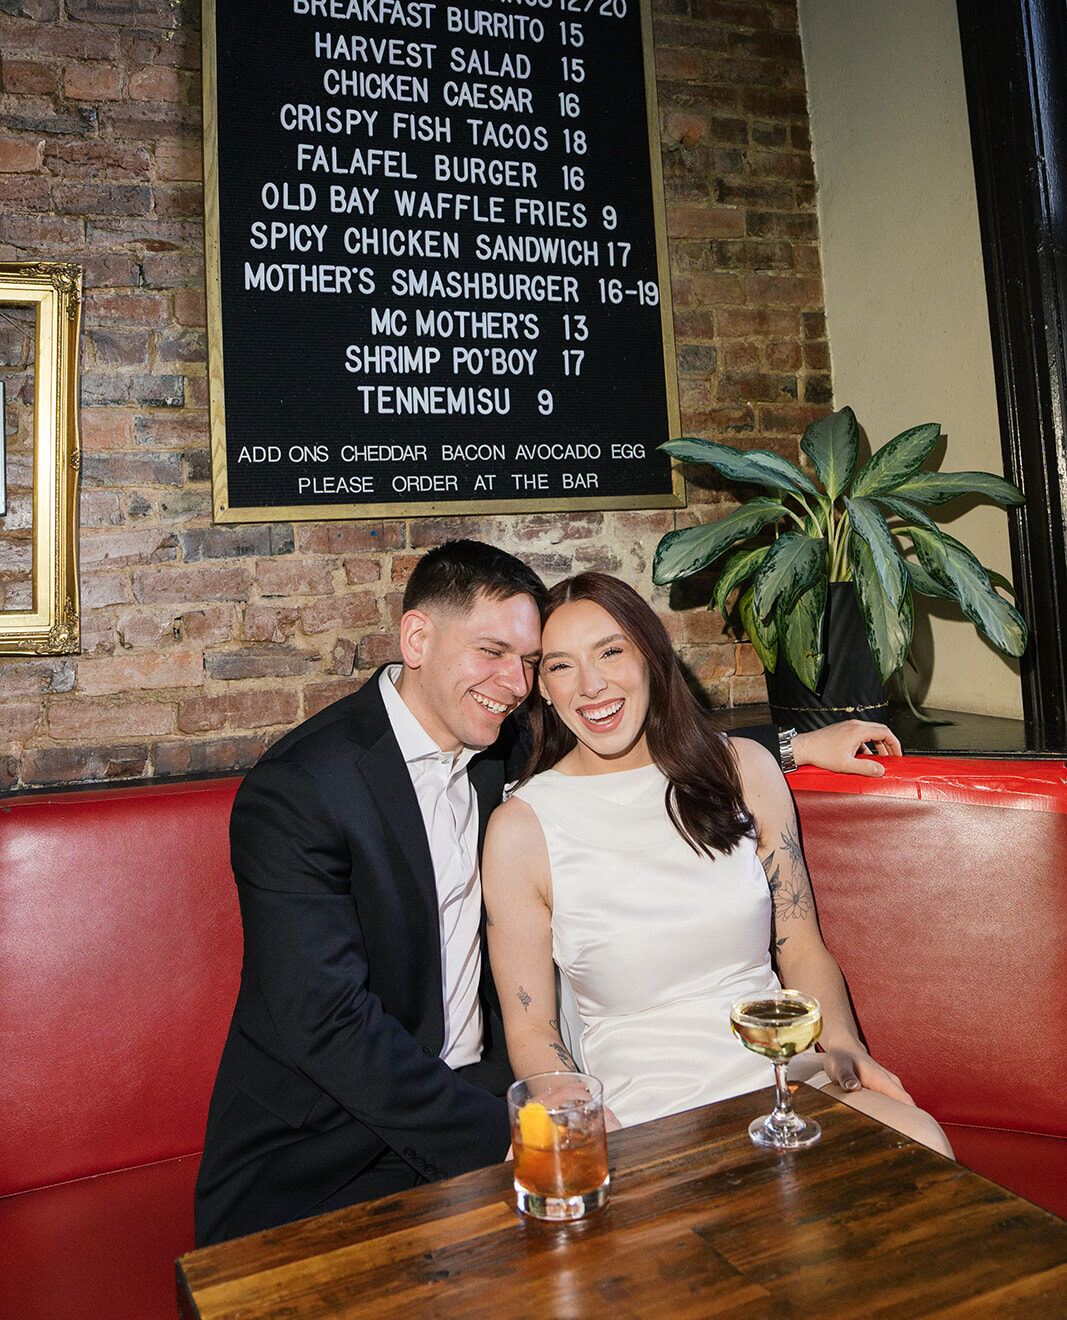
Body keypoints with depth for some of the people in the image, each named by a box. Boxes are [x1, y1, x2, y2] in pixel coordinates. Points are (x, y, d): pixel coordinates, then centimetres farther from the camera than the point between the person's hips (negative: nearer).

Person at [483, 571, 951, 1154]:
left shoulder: (743, 768, 4)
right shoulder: (521, 828, -6)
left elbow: (801, 948, 10)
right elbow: (530, 1028, -1)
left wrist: (842, 1044, -9)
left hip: (780, 1073, 3)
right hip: (642, 1108, -3)